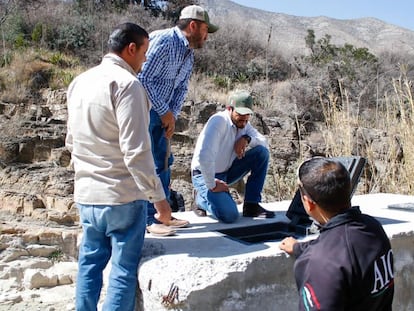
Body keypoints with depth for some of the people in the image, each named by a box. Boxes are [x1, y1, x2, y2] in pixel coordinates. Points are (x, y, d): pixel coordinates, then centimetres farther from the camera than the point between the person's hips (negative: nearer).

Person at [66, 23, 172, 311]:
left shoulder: (80, 82, 10)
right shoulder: (126, 83, -14)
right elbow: (136, 151, -20)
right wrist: (158, 197, -14)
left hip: (86, 194, 8)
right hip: (122, 196, -7)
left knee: (90, 262, 18)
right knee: (123, 269, 4)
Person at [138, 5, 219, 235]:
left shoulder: (190, 55, 11)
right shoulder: (163, 41, -17)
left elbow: (182, 88, 15)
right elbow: (144, 79, -22)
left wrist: (172, 115, -1)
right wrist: (165, 112, -16)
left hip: (162, 112, 9)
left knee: (164, 162, 11)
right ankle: (146, 219, 1)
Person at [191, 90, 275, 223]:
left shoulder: (244, 124, 0)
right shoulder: (219, 121, -25)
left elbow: (264, 142, -1)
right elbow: (204, 156, -35)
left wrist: (247, 139, -20)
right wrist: (212, 185, -27)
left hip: (227, 171, 8)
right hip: (205, 175, -8)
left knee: (262, 152, -10)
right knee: (229, 215, -28)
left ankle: (251, 206, -3)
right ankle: (202, 199, 6)